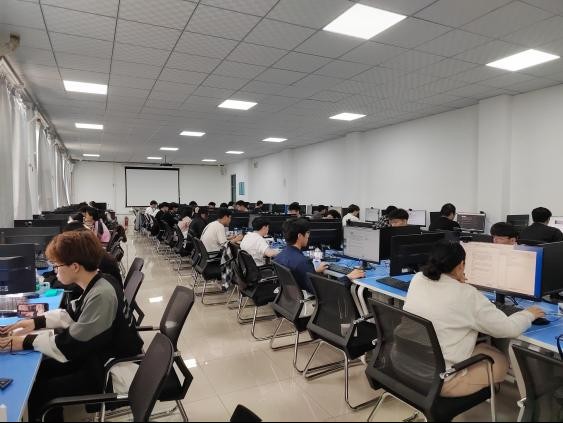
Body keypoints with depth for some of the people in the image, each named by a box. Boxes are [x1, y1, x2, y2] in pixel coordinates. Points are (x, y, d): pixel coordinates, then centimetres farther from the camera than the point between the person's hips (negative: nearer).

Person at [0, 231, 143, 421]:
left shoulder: (101, 295, -30)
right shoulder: (95, 285, -1)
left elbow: (70, 345, -25)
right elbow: (71, 314, 15)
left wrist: (27, 342, -14)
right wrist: (36, 322, 6)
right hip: (101, 355, 9)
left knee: (39, 391, 1)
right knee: (42, 369, 16)